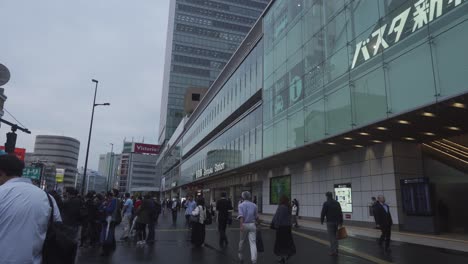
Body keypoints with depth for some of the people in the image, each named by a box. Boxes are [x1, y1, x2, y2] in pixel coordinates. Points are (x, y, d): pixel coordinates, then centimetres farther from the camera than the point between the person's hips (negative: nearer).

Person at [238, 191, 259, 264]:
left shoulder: (241, 205, -3)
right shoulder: (254, 205, 5)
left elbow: (241, 216, -18)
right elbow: (256, 217, 9)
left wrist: (241, 225, -26)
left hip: (244, 225, -1)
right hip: (252, 225, 1)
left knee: (242, 241, 19)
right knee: (253, 242, -3)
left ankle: (241, 256, 37)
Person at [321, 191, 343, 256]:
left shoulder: (326, 203, -10)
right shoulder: (337, 203, 9)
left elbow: (323, 213, -11)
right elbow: (340, 213, 10)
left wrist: (321, 220, 3)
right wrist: (341, 221, 13)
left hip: (330, 222, -6)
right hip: (336, 222, 6)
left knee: (331, 237, -1)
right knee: (335, 235, 19)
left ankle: (333, 251, -2)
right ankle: (335, 249, 22)